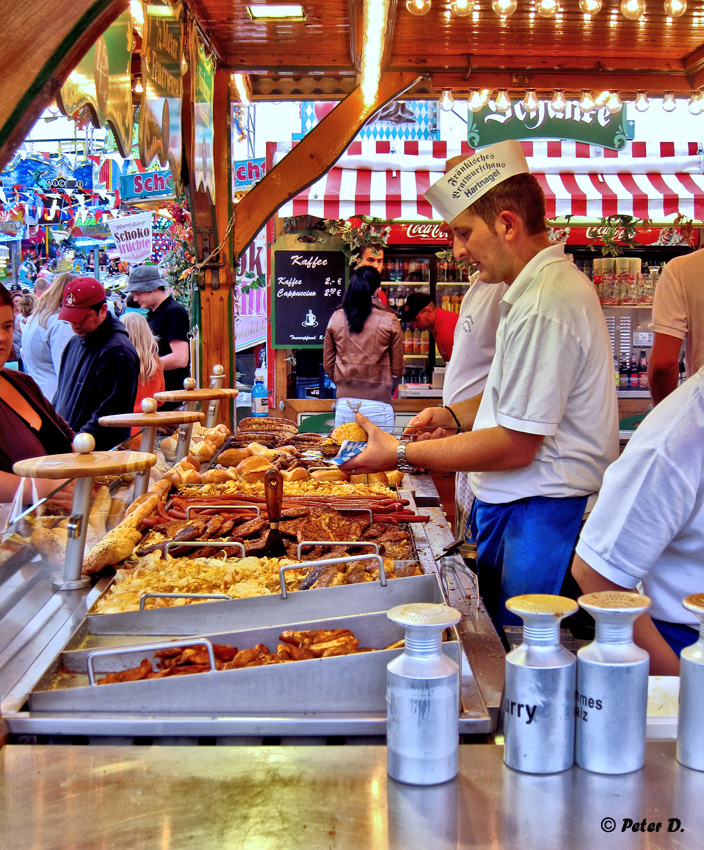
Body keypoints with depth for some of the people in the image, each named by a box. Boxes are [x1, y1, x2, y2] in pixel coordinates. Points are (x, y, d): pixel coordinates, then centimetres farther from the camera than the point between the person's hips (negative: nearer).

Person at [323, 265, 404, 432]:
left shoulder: (336, 318, 3)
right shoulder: (389, 321, -5)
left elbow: (328, 365, 10)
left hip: (344, 406, 3)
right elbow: (397, 369, 1)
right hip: (377, 405, -3)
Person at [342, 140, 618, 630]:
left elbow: (516, 446, -21)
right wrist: (454, 416, 9)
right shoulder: (554, 283, 13)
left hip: (542, 515, -10)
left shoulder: (543, 306, -22)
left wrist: (402, 454, -14)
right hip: (520, 506, 10)